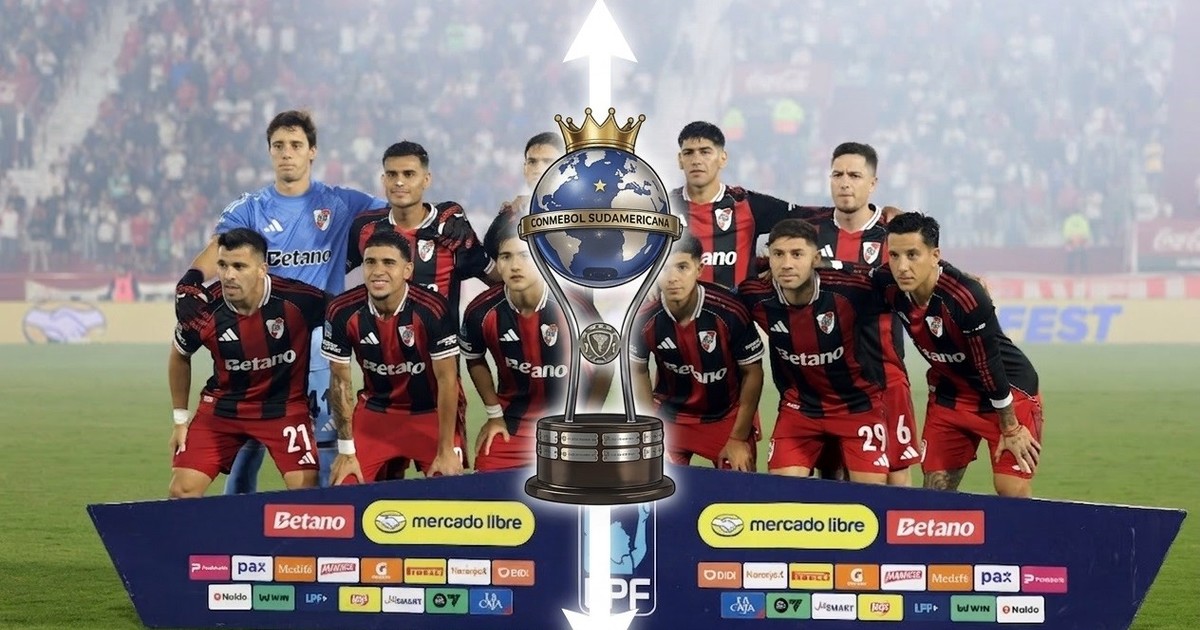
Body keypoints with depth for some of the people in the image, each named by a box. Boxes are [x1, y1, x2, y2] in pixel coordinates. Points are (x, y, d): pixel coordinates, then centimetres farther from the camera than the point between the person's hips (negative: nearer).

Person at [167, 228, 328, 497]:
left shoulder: (298, 299, -24)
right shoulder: (203, 311, -16)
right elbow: (180, 358, 6)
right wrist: (180, 419, 9)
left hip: (286, 405, -1)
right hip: (221, 406, 1)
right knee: (182, 491, -6)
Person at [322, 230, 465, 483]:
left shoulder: (432, 310, -26)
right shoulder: (342, 311, -18)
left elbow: (447, 380, -17)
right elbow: (340, 380, -7)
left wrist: (446, 451, -15)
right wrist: (346, 451, -7)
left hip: (430, 412, -2)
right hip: (375, 411, 2)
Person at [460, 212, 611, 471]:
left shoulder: (575, 307, -21)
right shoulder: (481, 312, -15)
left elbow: (604, 364, -4)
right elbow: (475, 360, 8)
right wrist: (494, 415, 6)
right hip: (511, 425, 2)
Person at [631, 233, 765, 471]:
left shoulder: (729, 311, -26)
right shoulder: (645, 319, -20)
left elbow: (752, 373, -13)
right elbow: (638, 371, 1)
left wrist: (739, 438, -11)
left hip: (727, 415, -1)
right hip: (670, 416, 1)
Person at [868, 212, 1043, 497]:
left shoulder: (967, 297, -33)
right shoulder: (888, 286, -16)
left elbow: (989, 364, -25)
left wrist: (1011, 429, -17)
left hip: (1010, 389, -6)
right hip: (950, 392, 6)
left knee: (1013, 493, -13)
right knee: (935, 490, 4)